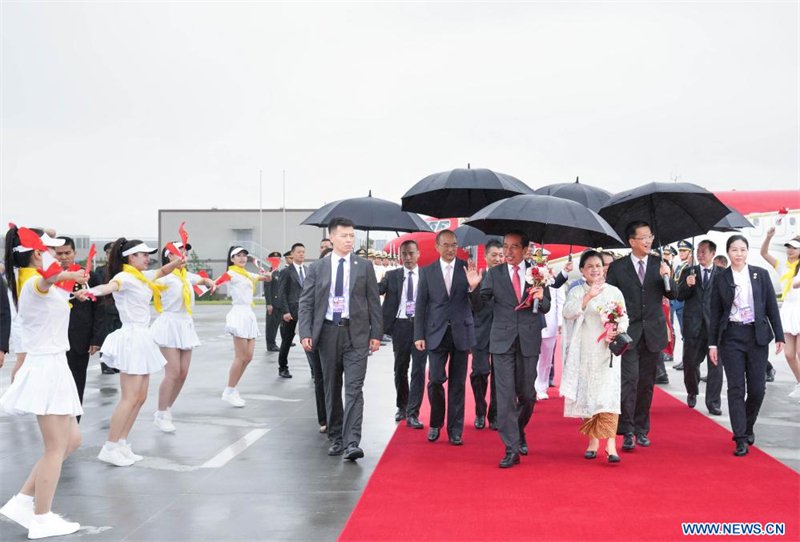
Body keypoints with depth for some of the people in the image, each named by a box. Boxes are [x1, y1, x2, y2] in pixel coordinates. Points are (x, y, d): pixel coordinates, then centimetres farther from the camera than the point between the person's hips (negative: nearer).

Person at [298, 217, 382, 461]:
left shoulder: (364, 266, 4)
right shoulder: (317, 268, 5)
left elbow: (374, 302, 5)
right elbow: (306, 303, 3)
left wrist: (376, 334, -2)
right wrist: (306, 333, -9)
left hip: (356, 334, -2)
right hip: (328, 332, 2)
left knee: (354, 389, -10)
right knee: (332, 389, 10)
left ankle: (352, 443, -14)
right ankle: (336, 439, 22)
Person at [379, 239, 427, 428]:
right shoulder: (392, 275, 8)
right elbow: (377, 289, -5)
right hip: (400, 325, 2)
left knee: (418, 370, -6)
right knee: (400, 369, 13)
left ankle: (413, 413, -3)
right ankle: (402, 407, 31)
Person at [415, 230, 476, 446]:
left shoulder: (467, 268, 3)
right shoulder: (427, 271, 5)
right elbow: (420, 305, 4)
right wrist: (419, 335, -1)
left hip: (461, 332, 0)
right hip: (437, 333, 0)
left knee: (458, 383, 4)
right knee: (436, 379, -6)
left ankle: (455, 430, 14)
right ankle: (435, 423, 18)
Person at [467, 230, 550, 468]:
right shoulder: (494, 273, 2)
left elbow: (546, 308, 5)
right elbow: (477, 306, 0)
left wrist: (541, 298, -17)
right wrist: (474, 287, -18)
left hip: (529, 341, 1)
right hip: (503, 341, -1)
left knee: (527, 394, 11)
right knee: (506, 395, -6)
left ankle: (519, 432, 38)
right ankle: (512, 450, -2)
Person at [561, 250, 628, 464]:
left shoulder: (614, 292, 8)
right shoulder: (577, 292, 5)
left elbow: (624, 319, 8)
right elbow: (568, 312, -13)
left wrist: (618, 331, -14)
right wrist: (588, 296, -26)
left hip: (606, 351, -1)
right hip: (584, 352, 1)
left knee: (608, 395, -11)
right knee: (587, 395, 4)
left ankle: (611, 445, -15)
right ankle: (593, 441, 16)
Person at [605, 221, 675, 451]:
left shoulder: (659, 264, 7)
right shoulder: (617, 267, 0)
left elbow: (673, 295, 2)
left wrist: (667, 277, -17)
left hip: (652, 334, 3)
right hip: (628, 334, -3)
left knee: (646, 384, 9)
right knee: (630, 380, -12)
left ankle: (642, 430, 20)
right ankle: (627, 432, -8)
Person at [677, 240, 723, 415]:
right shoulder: (689, 272, 8)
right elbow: (679, 296, 2)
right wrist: (687, 285, -18)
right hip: (693, 324, 2)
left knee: (715, 364, -2)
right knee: (690, 362, 8)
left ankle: (713, 403, 4)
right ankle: (692, 392, 34)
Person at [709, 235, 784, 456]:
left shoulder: (761, 275, 5)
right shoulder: (721, 279, 3)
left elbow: (772, 307, 6)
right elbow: (715, 313, 5)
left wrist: (779, 336, 1)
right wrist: (713, 343, 2)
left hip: (757, 336, 1)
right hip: (731, 337, -1)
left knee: (757, 388, 2)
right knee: (736, 388, -3)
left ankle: (748, 427, 27)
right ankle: (741, 439, 1)